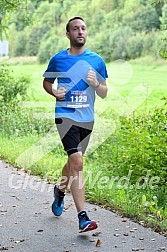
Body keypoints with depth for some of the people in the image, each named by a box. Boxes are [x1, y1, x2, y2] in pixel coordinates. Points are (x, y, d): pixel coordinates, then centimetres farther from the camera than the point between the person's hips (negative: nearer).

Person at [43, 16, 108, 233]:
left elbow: (104, 94, 9)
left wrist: (96, 83, -12)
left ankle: (60, 190, 49)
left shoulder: (96, 60, 5)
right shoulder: (58, 59, 1)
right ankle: (83, 217, -18)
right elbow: (46, 82, 16)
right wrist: (55, 92, -5)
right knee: (77, 162, -18)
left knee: (73, 161, 18)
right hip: (65, 116, -4)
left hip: (87, 118, 4)